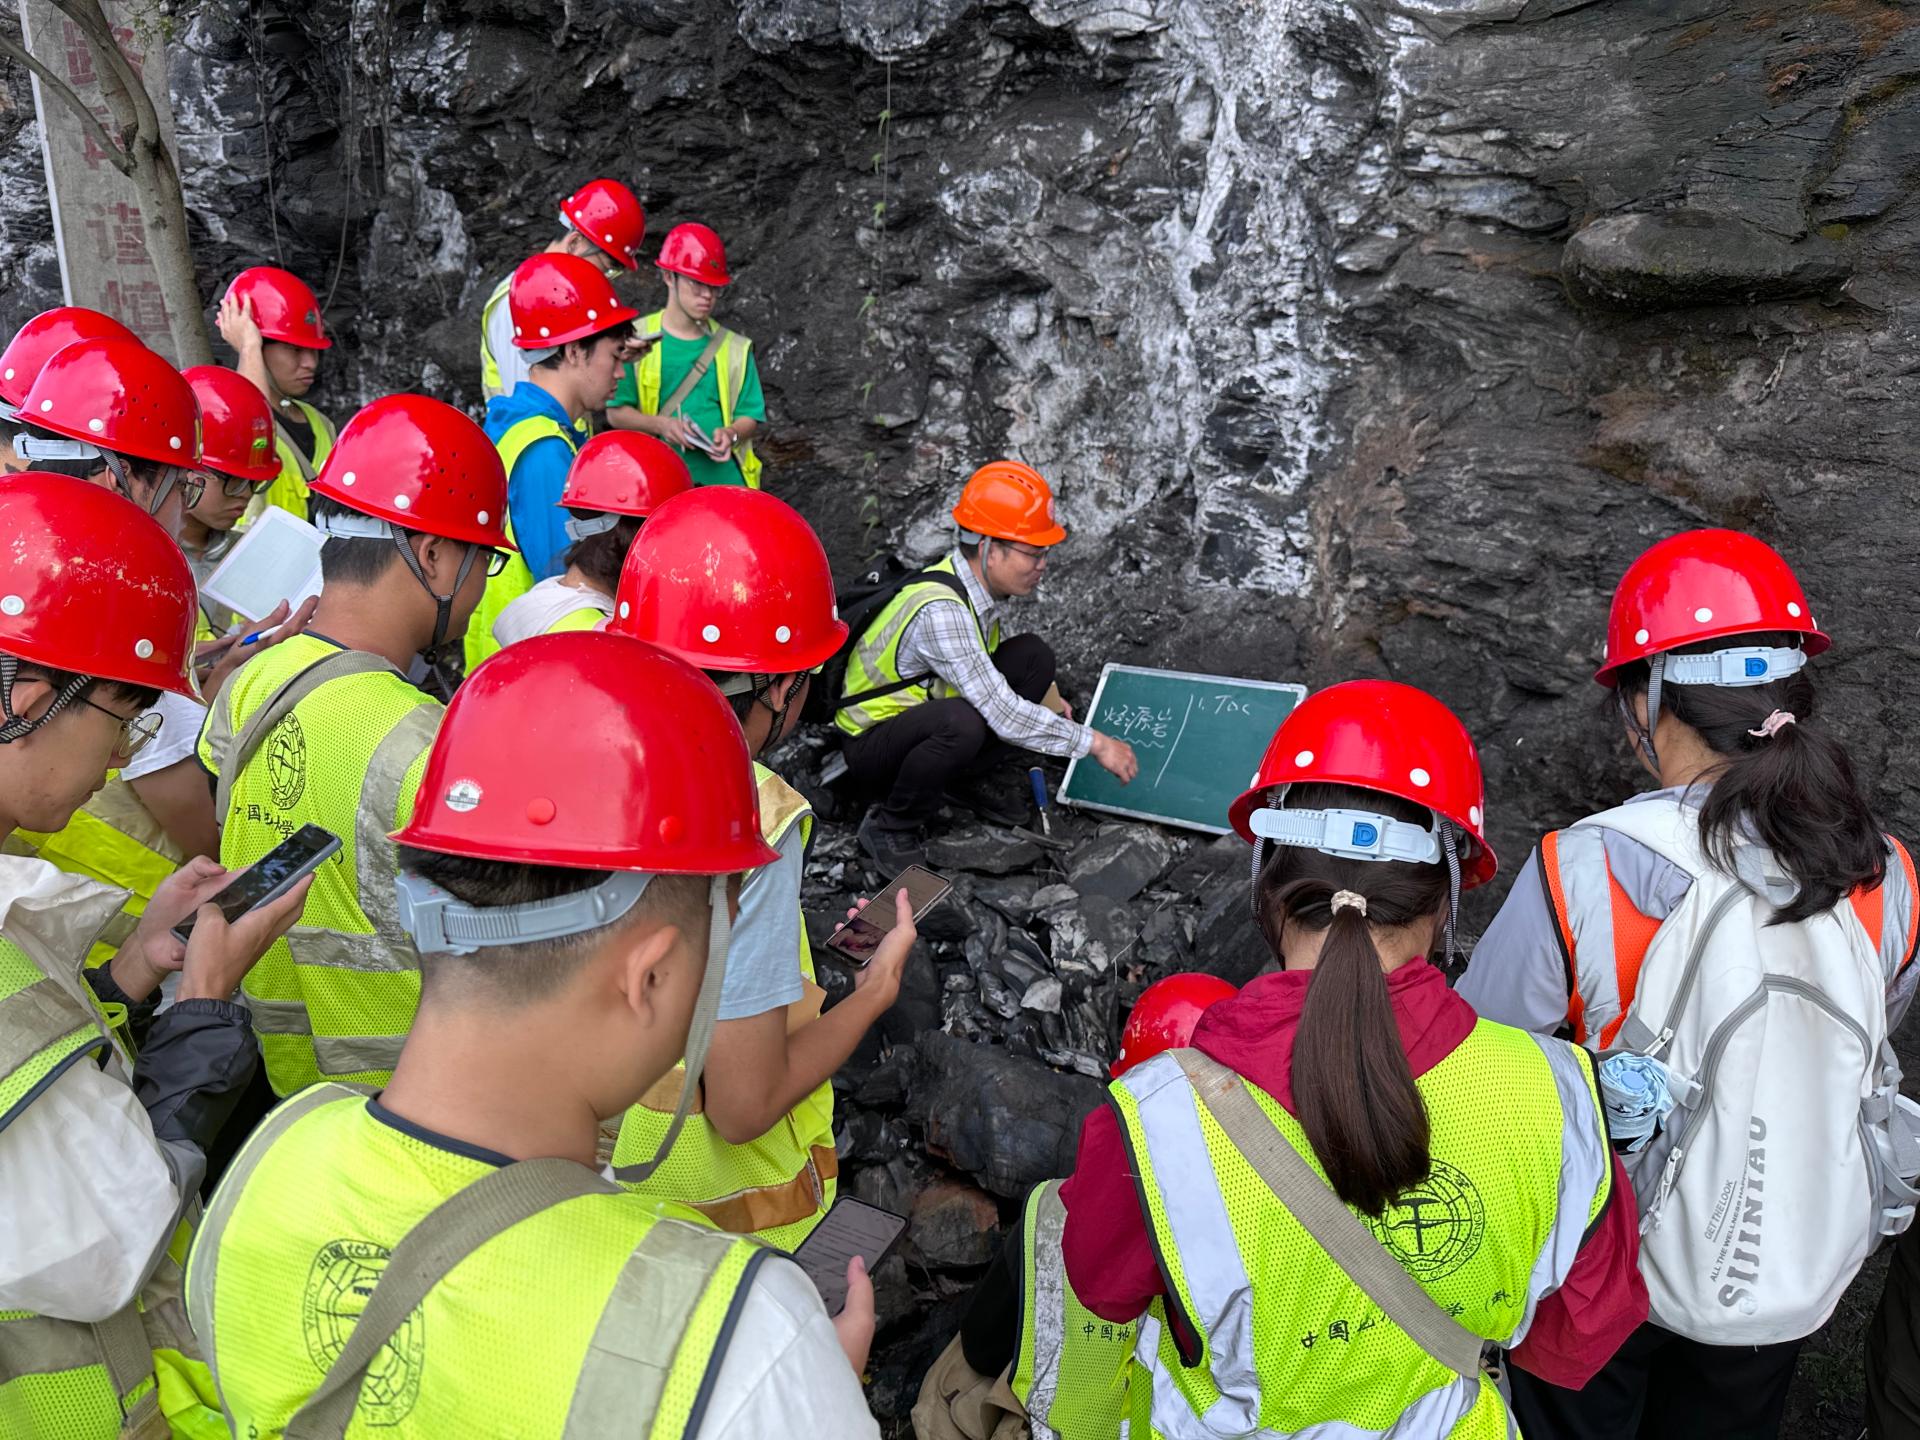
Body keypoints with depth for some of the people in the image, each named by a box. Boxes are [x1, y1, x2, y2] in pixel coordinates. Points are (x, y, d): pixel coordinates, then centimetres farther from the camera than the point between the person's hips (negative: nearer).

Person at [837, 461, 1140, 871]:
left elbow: (982, 666, 16)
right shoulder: (940, 610, -33)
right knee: (962, 721, -39)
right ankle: (889, 829, -14)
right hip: (871, 746, -8)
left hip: (927, 708, 8)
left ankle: (956, 782, 0)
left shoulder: (981, 578, -6)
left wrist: (1042, 691, 2)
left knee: (1034, 656, -5)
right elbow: (1003, 714, -35)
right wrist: (1095, 742, -27)